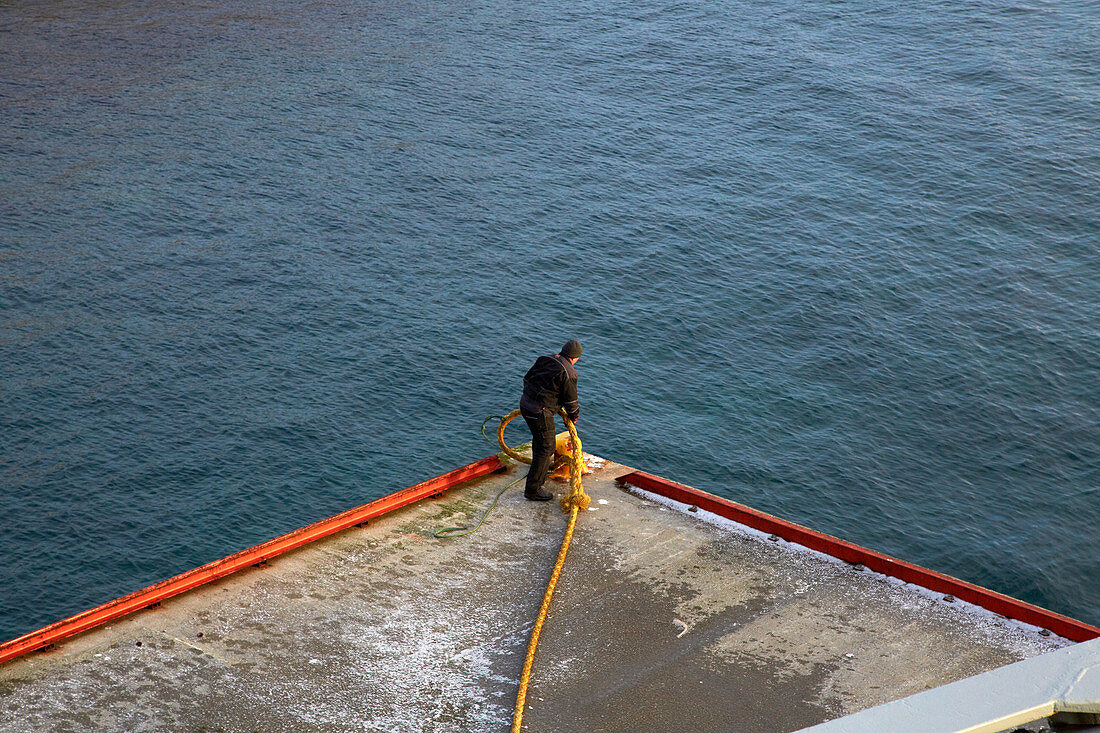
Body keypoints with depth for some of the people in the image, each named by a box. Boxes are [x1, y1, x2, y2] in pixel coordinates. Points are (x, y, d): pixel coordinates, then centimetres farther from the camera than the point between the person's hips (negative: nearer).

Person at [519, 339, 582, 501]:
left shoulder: (545, 360, 8)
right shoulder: (568, 373, -14)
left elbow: (527, 378, 20)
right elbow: (571, 401, -7)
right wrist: (574, 416, 13)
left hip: (525, 403, 9)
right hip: (540, 413, -9)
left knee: (539, 439, 31)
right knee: (545, 447, 0)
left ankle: (541, 468, 54)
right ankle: (533, 489, 2)